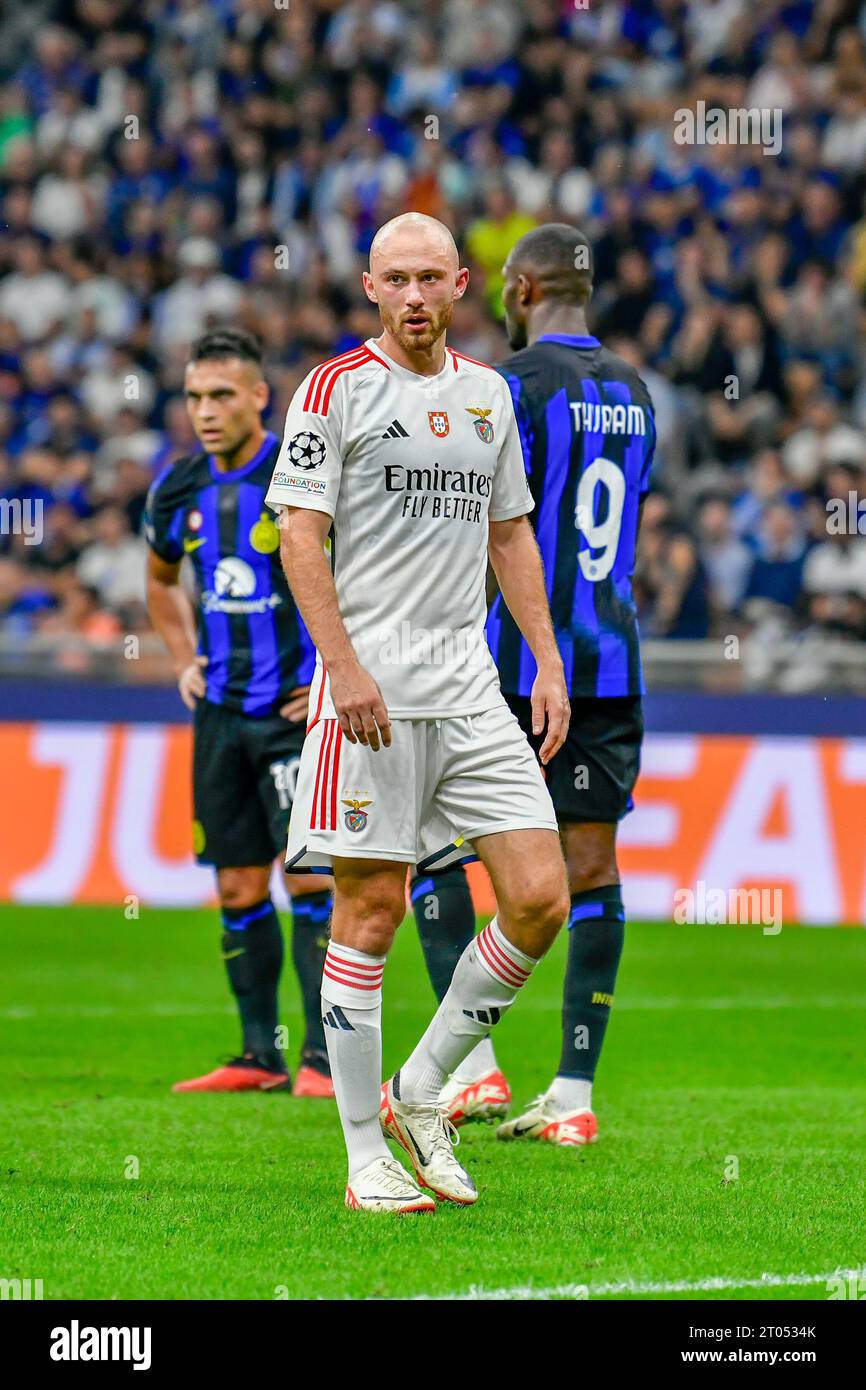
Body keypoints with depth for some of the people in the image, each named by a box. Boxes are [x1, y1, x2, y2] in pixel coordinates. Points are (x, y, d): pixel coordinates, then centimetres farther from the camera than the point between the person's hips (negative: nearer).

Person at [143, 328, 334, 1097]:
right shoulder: (179, 488, 7)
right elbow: (162, 581, 28)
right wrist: (185, 659, 14)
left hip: (300, 708, -6)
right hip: (221, 711, 6)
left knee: (310, 876, -11)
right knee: (238, 890, 7)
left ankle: (325, 1055, -8)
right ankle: (260, 1056, 15)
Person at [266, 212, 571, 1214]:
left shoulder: (487, 394, 15)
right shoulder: (336, 388, -2)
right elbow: (300, 532, -7)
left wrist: (548, 662, 13)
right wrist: (344, 663, -17)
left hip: (469, 684, 6)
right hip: (370, 688, -5)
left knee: (539, 902, -3)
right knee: (370, 912, -4)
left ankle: (420, 1092, 13)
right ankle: (366, 1153, 4)